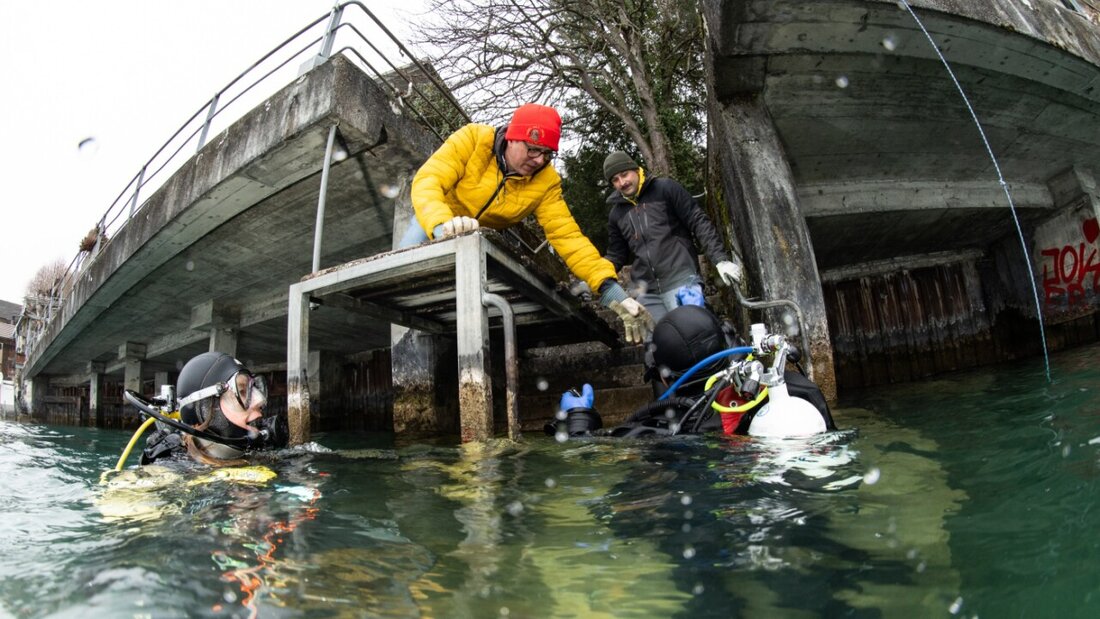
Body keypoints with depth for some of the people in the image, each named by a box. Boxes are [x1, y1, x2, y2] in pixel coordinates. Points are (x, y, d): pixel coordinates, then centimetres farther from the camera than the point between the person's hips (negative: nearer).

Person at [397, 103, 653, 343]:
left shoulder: (546, 181, -24)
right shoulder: (473, 139, -32)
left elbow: (567, 235, -27)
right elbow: (427, 182, -41)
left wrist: (610, 288, -39)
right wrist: (442, 225, -64)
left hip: (486, 237, 3)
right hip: (435, 218, -2)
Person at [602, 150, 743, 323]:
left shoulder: (665, 188, 2)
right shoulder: (616, 213, 14)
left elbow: (699, 223, -1)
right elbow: (616, 255, 20)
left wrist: (721, 259, -11)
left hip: (681, 282, -4)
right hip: (646, 293, 4)